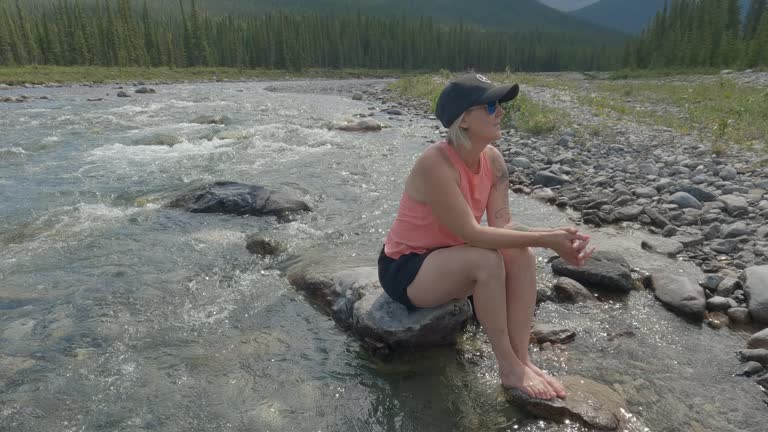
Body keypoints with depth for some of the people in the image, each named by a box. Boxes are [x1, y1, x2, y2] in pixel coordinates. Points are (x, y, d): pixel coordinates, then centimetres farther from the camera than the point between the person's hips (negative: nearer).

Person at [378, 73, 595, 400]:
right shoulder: (435, 164, -29)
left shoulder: (493, 160, -6)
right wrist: (544, 238, -29)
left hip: (446, 257, 7)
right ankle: (508, 365, -13)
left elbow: (502, 225, -11)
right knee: (486, 260, -31)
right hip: (404, 269, -7)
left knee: (521, 254, -15)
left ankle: (522, 359, -11)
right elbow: (471, 233, -30)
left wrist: (555, 240, -28)